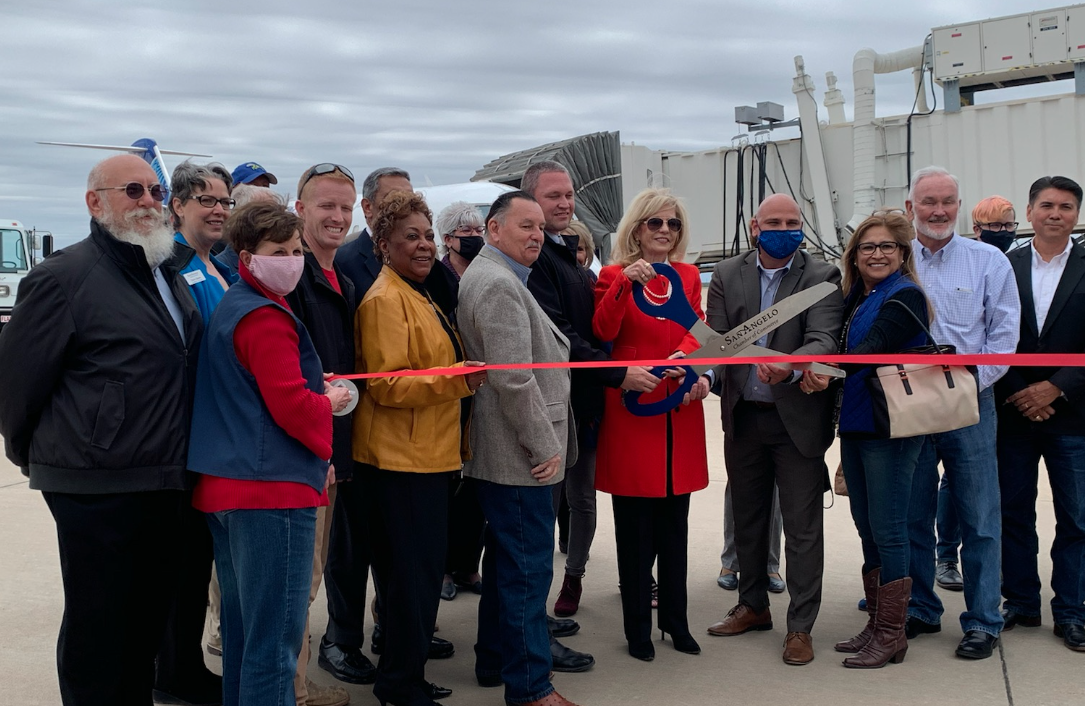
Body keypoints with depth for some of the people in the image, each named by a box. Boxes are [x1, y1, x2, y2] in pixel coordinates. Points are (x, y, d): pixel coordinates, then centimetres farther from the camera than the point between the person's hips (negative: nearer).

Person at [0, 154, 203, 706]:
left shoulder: (170, 277, 13)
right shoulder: (65, 277, -11)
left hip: (163, 488, 7)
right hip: (96, 492, -7)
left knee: (149, 620, 18)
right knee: (96, 634, 5)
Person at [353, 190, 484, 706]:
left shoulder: (419, 295, 18)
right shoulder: (385, 300, -13)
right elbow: (385, 385, -20)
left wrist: (463, 378, 17)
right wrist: (456, 380, -27)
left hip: (429, 452, 10)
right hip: (400, 459, -10)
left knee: (423, 567, 15)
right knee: (412, 571, -4)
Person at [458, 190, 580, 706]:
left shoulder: (490, 276, 17)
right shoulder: (499, 284, -17)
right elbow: (513, 379, -23)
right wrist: (545, 445, -15)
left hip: (505, 452, 11)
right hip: (521, 455, -11)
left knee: (506, 562, 20)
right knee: (528, 570, -3)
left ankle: (494, 662, 32)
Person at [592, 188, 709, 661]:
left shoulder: (688, 276, 13)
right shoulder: (614, 274, 0)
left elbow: (696, 330, 2)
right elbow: (602, 332, -14)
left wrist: (685, 355, -20)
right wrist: (625, 283, -27)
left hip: (679, 411, 4)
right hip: (632, 409, -4)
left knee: (675, 524, 12)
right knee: (635, 528, 2)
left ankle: (675, 619, 25)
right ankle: (637, 627, 14)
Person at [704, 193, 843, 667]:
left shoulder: (821, 277, -5)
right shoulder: (727, 276, 5)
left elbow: (823, 341, -18)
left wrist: (789, 367, -38)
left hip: (797, 417, -3)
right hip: (743, 415, 4)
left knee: (802, 525, 3)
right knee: (747, 516, 17)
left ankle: (800, 625, 15)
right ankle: (753, 606, 34)